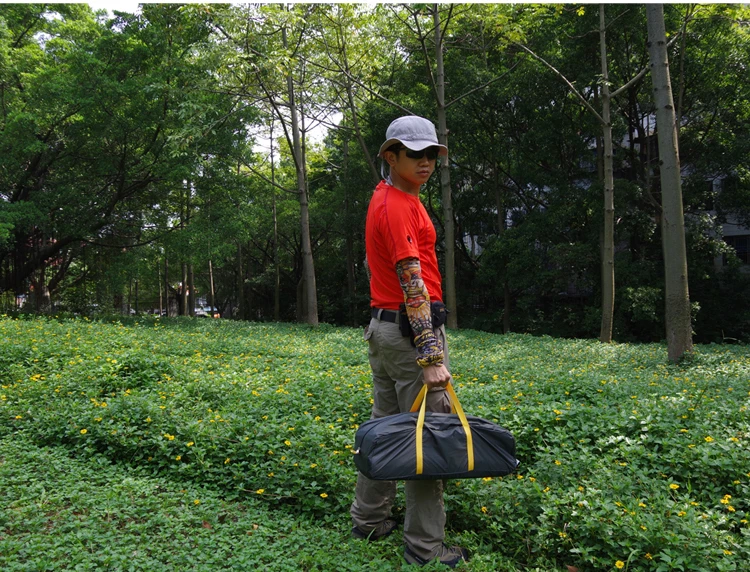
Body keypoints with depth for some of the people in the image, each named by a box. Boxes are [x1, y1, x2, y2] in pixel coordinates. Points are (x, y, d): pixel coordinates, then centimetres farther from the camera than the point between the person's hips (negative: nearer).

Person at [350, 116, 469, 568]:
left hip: (382, 326, 10)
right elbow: (413, 284, -22)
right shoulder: (399, 205, -14)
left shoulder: (385, 199, 18)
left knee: (385, 425, 16)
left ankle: (370, 521, 28)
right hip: (412, 329, -10)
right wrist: (432, 357, -24)